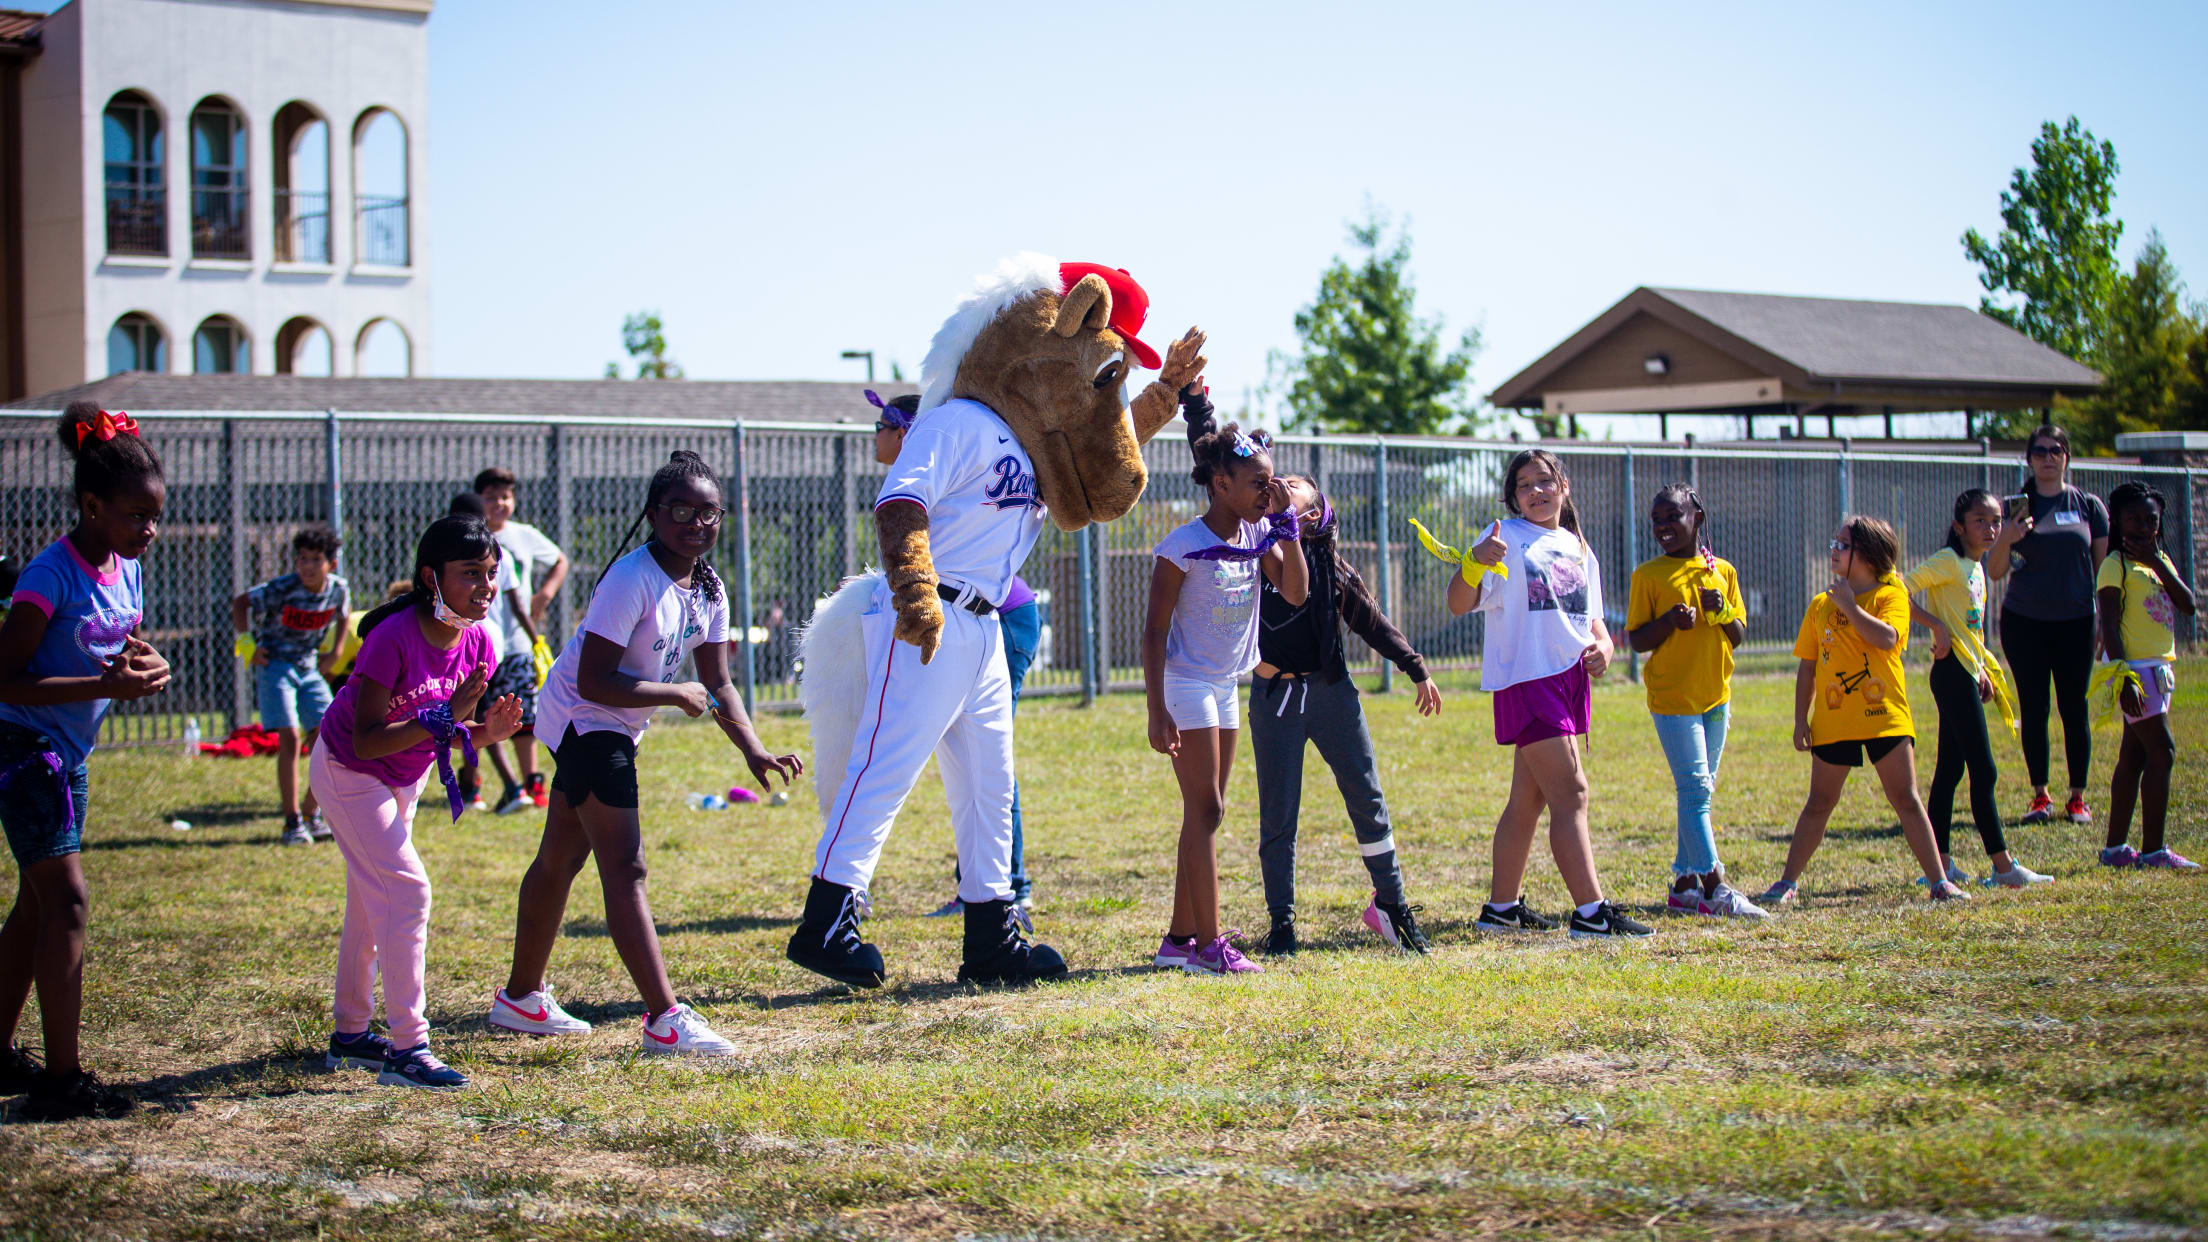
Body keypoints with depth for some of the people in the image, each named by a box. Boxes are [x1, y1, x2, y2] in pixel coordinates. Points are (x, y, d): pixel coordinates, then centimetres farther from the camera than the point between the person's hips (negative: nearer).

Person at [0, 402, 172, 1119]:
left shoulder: (125, 572, 5)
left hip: (68, 755, 9)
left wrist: (144, 665, -7)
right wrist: (106, 685, -27)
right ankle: (62, 1079, -11)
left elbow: (129, 650, 18)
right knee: (65, 899, -13)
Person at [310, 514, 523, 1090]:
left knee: (372, 903, 17)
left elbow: (449, 734, -2)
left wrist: (487, 731, -23)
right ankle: (407, 1049, -13)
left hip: (404, 779, 8)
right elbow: (366, 740, -33)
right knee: (406, 892, -15)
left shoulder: (476, 641, -11)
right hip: (348, 774, -8)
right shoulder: (394, 638, -32)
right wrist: (446, 716, -40)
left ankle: (350, 1035, 30)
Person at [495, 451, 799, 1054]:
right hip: (583, 720, -9)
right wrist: (677, 695, -21)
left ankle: (520, 997, 32)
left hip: (611, 730, 9)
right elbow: (594, 682, -27)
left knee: (560, 860, 19)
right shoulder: (632, 581, -24)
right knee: (624, 867, -15)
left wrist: (754, 752, -8)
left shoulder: (708, 588, 2)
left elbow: (717, 685, 5)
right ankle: (665, 1020, -20)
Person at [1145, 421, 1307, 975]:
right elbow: (1154, 630, -14)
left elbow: (1296, 593, -7)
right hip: (1186, 685, -7)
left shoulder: (1258, 536, 2)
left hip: (1226, 687, 8)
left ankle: (1179, 938, 14)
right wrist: (1157, 711, -19)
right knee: (1205, 811, -10)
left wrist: (1284, 521, -11)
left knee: (1206, 815, 8)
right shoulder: (1183, 546, -16)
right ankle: (1208, 944, -8)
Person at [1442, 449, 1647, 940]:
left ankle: (1501, 908, 21)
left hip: (1572, 679, 7)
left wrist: (1603, 647, -1)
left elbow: (1592, 619, 21)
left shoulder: (1579, 550, 17)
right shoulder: (1507, 539, -3)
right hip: (1526, 677, -7)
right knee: (1570, 793, -13)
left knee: (1528, 800, 13)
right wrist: (1473, 562, -30)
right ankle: (1592, 914, -15)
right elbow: (1459, 604, -11)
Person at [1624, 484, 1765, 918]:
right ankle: (1713, 888, -15)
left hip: (1715, 696, 5)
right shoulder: (1647, 576, -3)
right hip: (1672, 695, -5)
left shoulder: (1722, 572, 8)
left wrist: (1723, 611, -11)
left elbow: (1738, 637, 9)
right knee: (1694, 788, -12)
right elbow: (1637, 640, -3)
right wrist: (1670, 620, -21)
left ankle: (1684, 884, 16)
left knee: (1701, 791, 9)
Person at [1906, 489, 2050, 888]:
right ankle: (2003, 866, -8)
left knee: (1950, 770, 10)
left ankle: (1940, 863, 13)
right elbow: (1901, 591, -21)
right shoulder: (1948, 561, -11)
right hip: (1952, 671, -9)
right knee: (1982, 770, -9)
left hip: (1967, 672, 9)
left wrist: (1982, 670, 17)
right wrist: (1936, 626, -25)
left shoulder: (1976, 568, 16)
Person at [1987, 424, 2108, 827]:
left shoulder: (2089, 506, 4)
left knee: (2074, 708, 1)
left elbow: (2104, 566, 6)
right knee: (2033, 708, 3)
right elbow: (1995, 572, 1)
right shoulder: (2016, 507, 3)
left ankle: (2077, 797, 8)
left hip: (2075, 622, 0)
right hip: (2024, 622, 0)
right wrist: (2004, 540, -18)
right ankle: (2040, 796, 10)